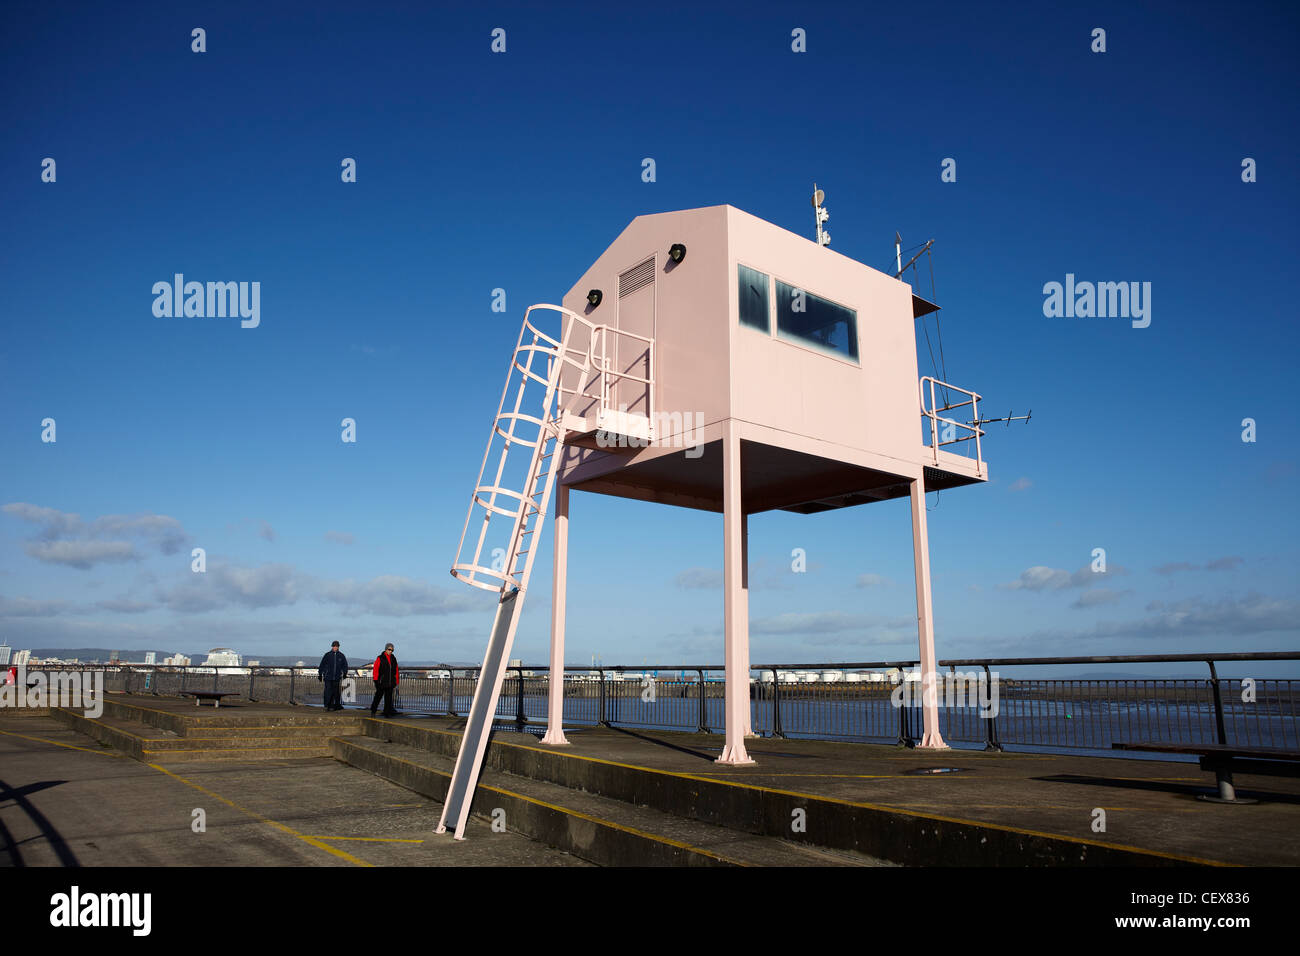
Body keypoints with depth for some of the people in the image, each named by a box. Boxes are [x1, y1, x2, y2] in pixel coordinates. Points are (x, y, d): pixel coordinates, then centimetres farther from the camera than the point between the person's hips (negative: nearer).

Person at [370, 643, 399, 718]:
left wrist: (396, 683, 11)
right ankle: (373, 711, 23)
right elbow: (375, 670, -7)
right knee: (378, 697, 5)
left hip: (390, 683, 4)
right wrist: (376, 681, -13)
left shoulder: (393, 659, 11)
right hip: (381, 683, -4)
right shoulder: (380, 658, -3)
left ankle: (387, 713, 9)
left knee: (388, 699, 3)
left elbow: (396, 672, 14)